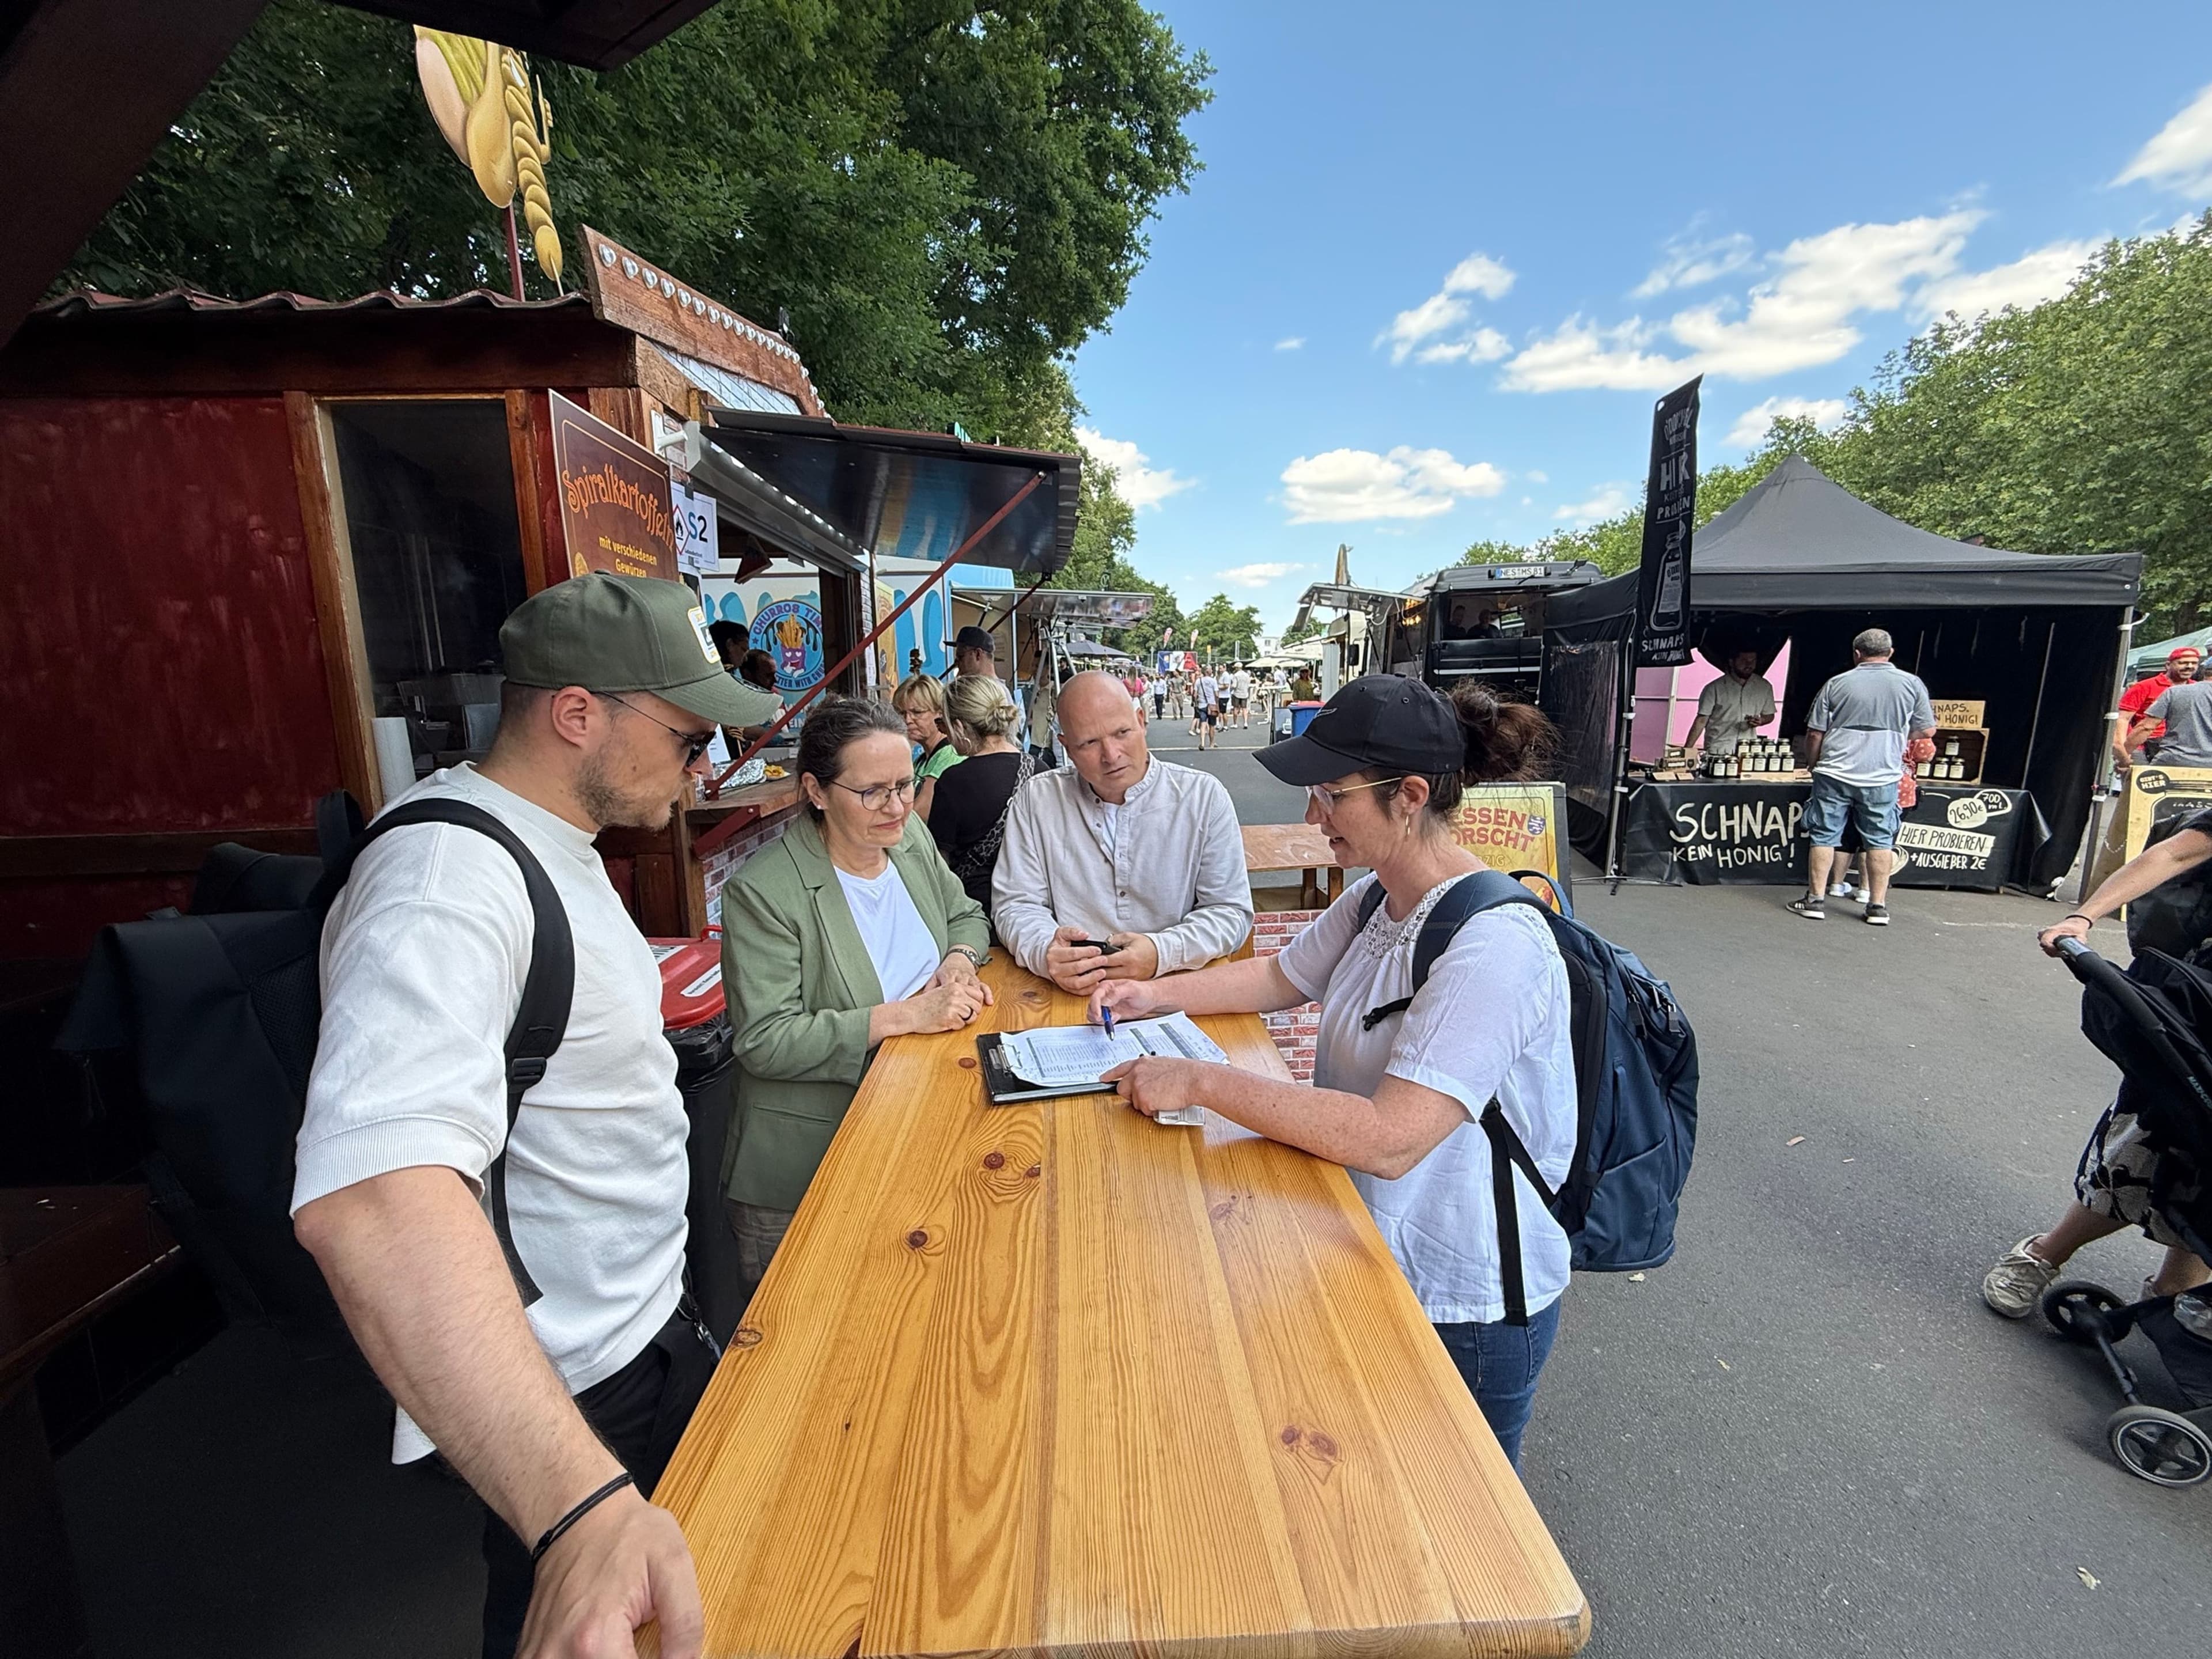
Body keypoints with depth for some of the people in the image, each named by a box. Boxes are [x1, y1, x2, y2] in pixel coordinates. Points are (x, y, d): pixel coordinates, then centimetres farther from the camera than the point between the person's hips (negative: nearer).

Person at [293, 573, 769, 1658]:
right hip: (569, 1398, -9)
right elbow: (370, 1198, -44)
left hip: (646, 1324, 9)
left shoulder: (548, 845, 5)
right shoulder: (448, 878, -29)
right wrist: (587, 1510, -50)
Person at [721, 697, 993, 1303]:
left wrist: (960, 961, -7)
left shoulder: (912, 838, 1)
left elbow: (966, 915, 16)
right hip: (814, 1155, -5)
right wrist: (908, 1015, -23)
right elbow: (766, 1042, -21)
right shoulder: (763, 891, -19)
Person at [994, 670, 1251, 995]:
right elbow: (1015, 904, 2)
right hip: (1070, 993, 1)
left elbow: (1230, 911, -1)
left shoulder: (1205, 797, 0)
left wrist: (1162, 953, -19)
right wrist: (1045, 953, -20)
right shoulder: (1036, 799, 2)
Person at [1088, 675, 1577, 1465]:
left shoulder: (1496, 944, -31)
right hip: (1378, 1255, 7)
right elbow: (1281, 976, 13)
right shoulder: (1374, 899, -3)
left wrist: (1201, 1081, -32)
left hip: (1466, 1310, -7)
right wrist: (1158, 994, 1)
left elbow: (1390, 1140, -36)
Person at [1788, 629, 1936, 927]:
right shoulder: (1912, 684, 3)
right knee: (1880, 841, 9)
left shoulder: (1836, 684, 0)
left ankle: (1816, 900, 7)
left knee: (1824, 836, 5)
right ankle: (1878, 906, 13)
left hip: (1834, 773, -1)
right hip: (1882, 777, 1)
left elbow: (1814, 735, 1)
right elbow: (1927, 730, 9)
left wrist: (1814, 764, 17)